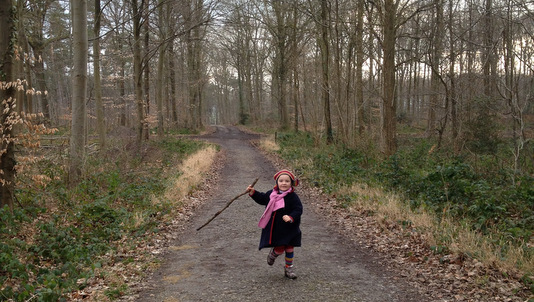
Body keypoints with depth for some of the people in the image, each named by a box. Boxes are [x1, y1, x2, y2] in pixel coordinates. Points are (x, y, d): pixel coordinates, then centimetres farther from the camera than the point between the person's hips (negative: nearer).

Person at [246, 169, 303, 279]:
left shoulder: (293, 197, -12)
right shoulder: (271, 194, 2)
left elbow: (298, 210, -16)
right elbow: (262, 199, 20)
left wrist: (291, 217, -33)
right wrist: (253, 192, 11)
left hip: (289, 229, -1)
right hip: (274, 229, 1)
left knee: (289, 248, 9)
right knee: (279, 249, -1)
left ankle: (289, 268, 28)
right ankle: (273, 254, 34)